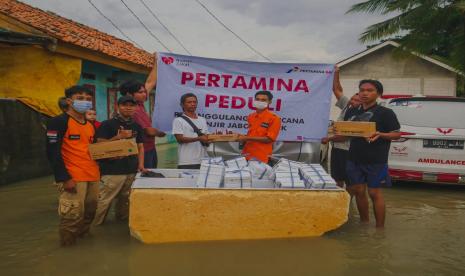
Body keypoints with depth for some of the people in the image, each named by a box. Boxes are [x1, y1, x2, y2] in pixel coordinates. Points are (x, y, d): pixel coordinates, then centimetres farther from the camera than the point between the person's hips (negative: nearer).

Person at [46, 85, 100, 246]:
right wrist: (65, 178, -19)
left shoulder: (91, 125, 16)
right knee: (73, 215, -6)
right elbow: (53, 153, -14)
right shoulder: (58, 122, -8)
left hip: (93, 177, 8)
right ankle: (68, 245, 11)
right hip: (72, 178, -8)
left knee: (90, 212, 15)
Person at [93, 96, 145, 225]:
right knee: (103, 201, -6)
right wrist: (118, 137, -17)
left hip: (132, 170, 6)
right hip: (112, 170, -5)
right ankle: (94, 224, 5)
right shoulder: (107, 124, -4)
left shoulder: (137, 126, 14)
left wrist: (140, 164, 6)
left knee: (126, 199, 15)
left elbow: (140, 147, 18)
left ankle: (122, 221, 31)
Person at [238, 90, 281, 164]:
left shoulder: (274, 118, -8)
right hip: (247, 154, 6)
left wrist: (247, 138, -14)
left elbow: (269, 139, -14)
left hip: (261, 157, -5)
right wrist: (243, 137, 3)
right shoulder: (250, 117, 11)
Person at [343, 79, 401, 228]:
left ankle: (380, 228, 9)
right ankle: (364, 223, 26)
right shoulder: (351, 112, 11)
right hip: (355, 159, 5)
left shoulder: (386, 113, -3)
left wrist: (380, 135, -23)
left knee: (374, 193, -2)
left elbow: (397, 134, -4)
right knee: (359, 191, 10)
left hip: (376, 161, -5)